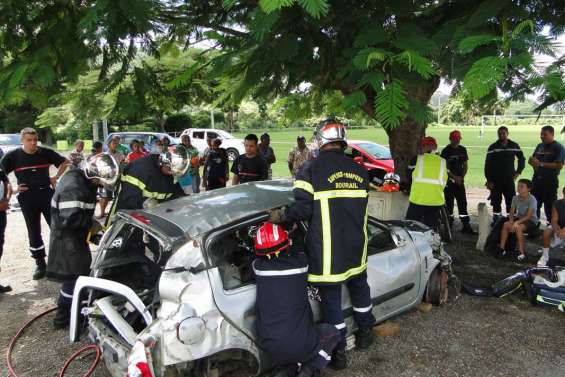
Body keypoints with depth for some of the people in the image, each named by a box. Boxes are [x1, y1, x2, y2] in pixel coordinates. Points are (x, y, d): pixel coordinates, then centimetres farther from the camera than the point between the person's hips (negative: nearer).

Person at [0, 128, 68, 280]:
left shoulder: (46, 152, 1)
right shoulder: (13, 156, -1)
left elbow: (64, 162, 14)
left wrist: (56, 177, 4)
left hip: (47, 194, 0)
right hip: (27, 198, 0)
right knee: (34, 232, 7)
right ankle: (40, 264, 17)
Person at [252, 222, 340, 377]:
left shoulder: (258, 267, -9)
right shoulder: (300, 262, -11)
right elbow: (300, 244, 11)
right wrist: (297, 228, 29)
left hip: (270, 347, 3)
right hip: (301, 346, -2)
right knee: (332, 332, 25)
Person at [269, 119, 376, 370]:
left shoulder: (311, 169, -12)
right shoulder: (359, 170, 4)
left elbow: (303, 208, -19)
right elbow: (361, 207, 10)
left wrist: (281, 217, -4)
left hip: (327, 252, -5)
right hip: (356, 248, 5)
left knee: (331, 300, 8)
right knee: (360, 290, 26)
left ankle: (339, 352, 20)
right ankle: (365, 334, 43)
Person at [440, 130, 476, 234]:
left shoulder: (463, 150, 10)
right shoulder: (446, 151, -6)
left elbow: (466, 165, 13)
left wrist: (461, 177, -1)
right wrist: (454, 177, -13)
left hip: (460, 181, 4)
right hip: (449, 181, -4)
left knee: (463, 203, 4)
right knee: (449, 203, 0)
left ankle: (466, 226, 8)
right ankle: (449, 226, 10)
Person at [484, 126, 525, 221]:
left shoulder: (514, 146, 4)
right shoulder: (493, 147, -1)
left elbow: (522, 159, 17)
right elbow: (487, 164, -2)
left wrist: (518, 172, 5)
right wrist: (488, 180, -7)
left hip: (509, 179, 1)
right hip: (495, 181, -1)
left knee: (511, 202, -1)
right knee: (496, 202, 4)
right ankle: (496, 221, 14)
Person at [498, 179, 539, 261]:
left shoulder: (532, 199, -17)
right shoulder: (515, 198, 1)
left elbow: (528, 216, -23)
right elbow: (511, 212, 0)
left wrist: (517, 222, -34)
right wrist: (511, 220, -20)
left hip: (531, 221, -5)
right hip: (519, 218, 5)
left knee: (518, 227, -34)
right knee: (506, 224, -22)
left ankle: (522, 253, -26)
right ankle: (502, 249, -16)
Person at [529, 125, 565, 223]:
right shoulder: (540, 146, 12)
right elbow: (532, 159, 21)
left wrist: (541, 164, -20)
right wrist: (532, 161, -3)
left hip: (550, 181, -6)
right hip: (537, 179, 6)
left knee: (549, 206, 0)